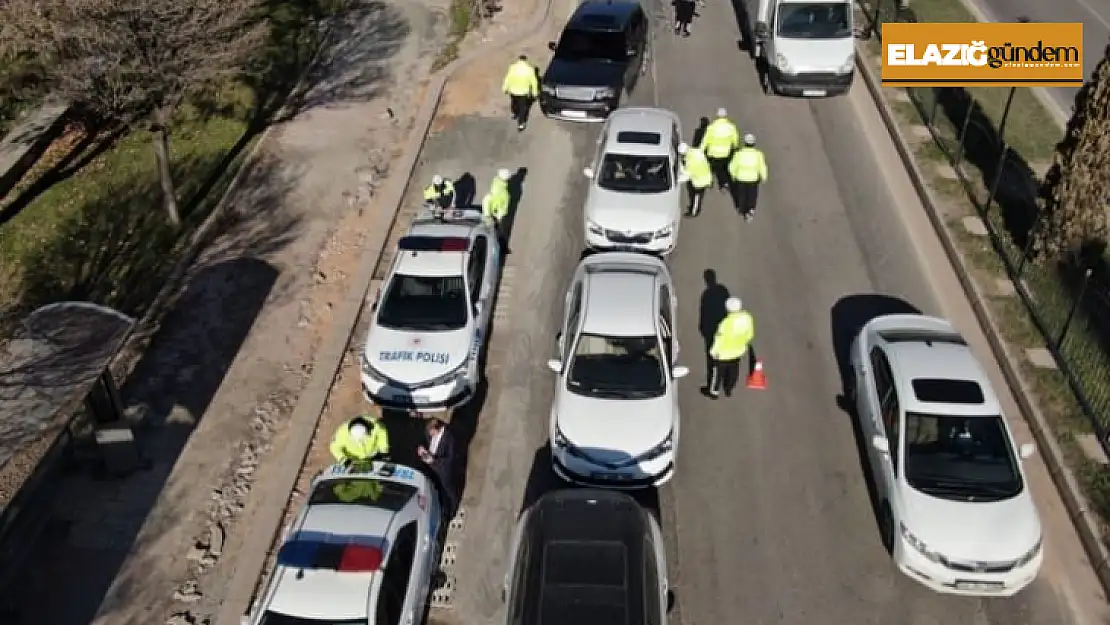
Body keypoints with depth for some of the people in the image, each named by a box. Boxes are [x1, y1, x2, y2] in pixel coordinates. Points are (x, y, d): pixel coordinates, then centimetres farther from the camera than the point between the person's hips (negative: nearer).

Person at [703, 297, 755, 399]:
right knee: (733, 371, 28)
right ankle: (729, 390, 49)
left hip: (723, 353, -5)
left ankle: (714, 392, 42)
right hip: (738, 350, 5)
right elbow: (750, 334, -5)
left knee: (717, 372, 21)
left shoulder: (726, 323, -39)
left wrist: (714, 351, -7)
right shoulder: (747, 318, -22)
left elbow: (720, 339, -25)